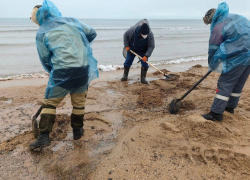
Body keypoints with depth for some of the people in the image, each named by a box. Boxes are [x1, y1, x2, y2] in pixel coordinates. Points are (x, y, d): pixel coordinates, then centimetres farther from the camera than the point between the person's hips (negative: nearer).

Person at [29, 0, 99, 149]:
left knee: (50, 102, 14)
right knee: (79, 102, 18)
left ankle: (44, 136, 12)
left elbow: (45, 60, 6)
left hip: (62, 71, -2)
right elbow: (92, 33, 15)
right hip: (83, 69, 3)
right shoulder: (71, 21, 11)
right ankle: (77, 130, 31)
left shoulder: (42, 33, 4)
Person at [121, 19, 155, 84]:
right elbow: (125, 35, -10)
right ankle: (125, 76, 21)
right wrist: (126, 46, -15)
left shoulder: (150, 34, -28)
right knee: (127, 62, 3)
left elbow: (151, 46, -21)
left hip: (143, 51, 0)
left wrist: (146, 56, -31)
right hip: (131, 49, 0)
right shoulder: (133, 30, -28)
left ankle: (143, 78, 4)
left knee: (145, 64, -8)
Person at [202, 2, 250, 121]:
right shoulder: (236, 17, 16)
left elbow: (213, 49, -3)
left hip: (238, 56, -9)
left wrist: (211, 65, 12)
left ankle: (216, 113, -5)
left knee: (225, 83, -6)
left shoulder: (218, 27, -9)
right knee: (239, 83, 18)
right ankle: (231, 106, 32)